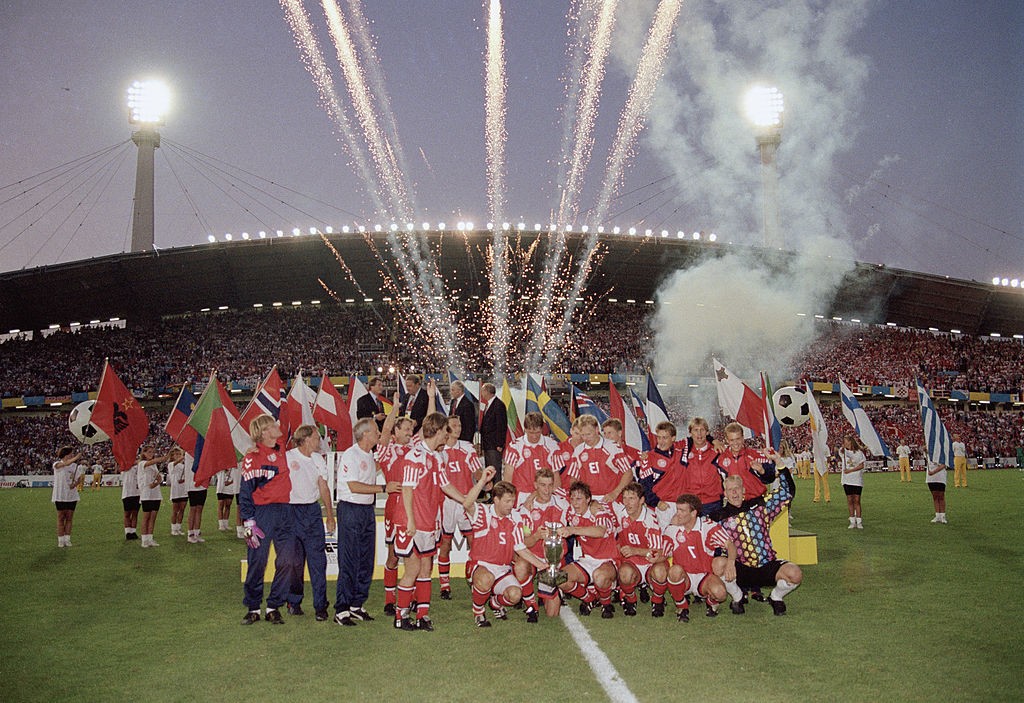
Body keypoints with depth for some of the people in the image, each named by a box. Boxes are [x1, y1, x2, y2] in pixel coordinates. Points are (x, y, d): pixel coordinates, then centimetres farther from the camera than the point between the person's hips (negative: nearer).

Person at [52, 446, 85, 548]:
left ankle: (67, 539, 10)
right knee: (61, 518, 2)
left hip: (72, 496, 4)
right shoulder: (57, 464, -7)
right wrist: (76, 458, -38)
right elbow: (66, 464, -30)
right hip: (60, 496, -4)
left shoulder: (75, 466, 5)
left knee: (69, 518, 5)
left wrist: (75, 484, -14)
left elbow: (78, 479, 7)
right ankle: (60, 540, 6)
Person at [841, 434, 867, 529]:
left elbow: (861, 466, -5)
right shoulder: (844, 452, 8)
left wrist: (850, 470, -13)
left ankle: (859, 521, 3)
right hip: (847, 480, 2)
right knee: (850, 500, 3)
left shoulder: (859, 452, 0)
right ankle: (852, 521, 8)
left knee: (857, 500, -2)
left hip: (857, 479, -2)